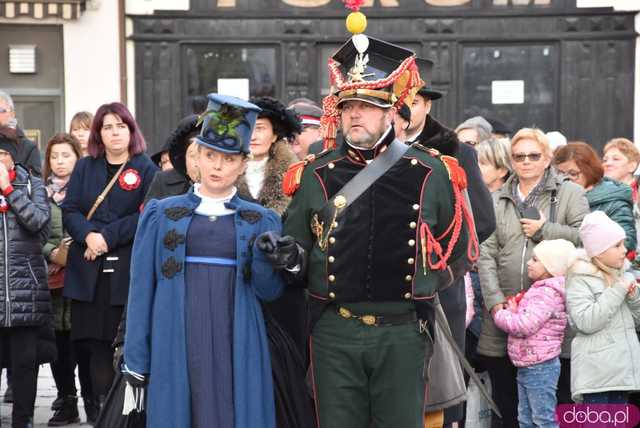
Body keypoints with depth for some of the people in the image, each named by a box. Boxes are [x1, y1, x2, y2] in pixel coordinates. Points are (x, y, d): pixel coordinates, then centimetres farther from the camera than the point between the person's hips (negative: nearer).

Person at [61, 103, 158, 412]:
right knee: (95, 339, 1)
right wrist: (88, 235, -11)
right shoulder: (84, 168, 15)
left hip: (128, 269, -3)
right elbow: (69, 210, 8)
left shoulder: (146, 169, 4)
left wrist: (108, 236, -13)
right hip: (88, 269, 3)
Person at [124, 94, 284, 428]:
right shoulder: (161, 214, 6)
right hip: (178, 346, 0)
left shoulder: (261, 221, 8)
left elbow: (269, 292, 6)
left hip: (237, 348, 1)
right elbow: (142, 289, 5)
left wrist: (266, 258, -15)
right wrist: (136, 359, 1)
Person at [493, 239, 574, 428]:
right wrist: (512, 311, -2)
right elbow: (523, 321, 18)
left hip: (540, 368, -11)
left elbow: (525, 325, -27)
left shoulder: (547, 293, -18)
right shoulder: (539, 289, 14)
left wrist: (500, 315, -11)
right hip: (526, 367, 11)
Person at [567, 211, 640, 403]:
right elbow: (586, 322, -22)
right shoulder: (580, 279, -10)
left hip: (622, 365, 7)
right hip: (596, 371, -7)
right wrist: (617, 292, -18)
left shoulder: (622, 275, 13)